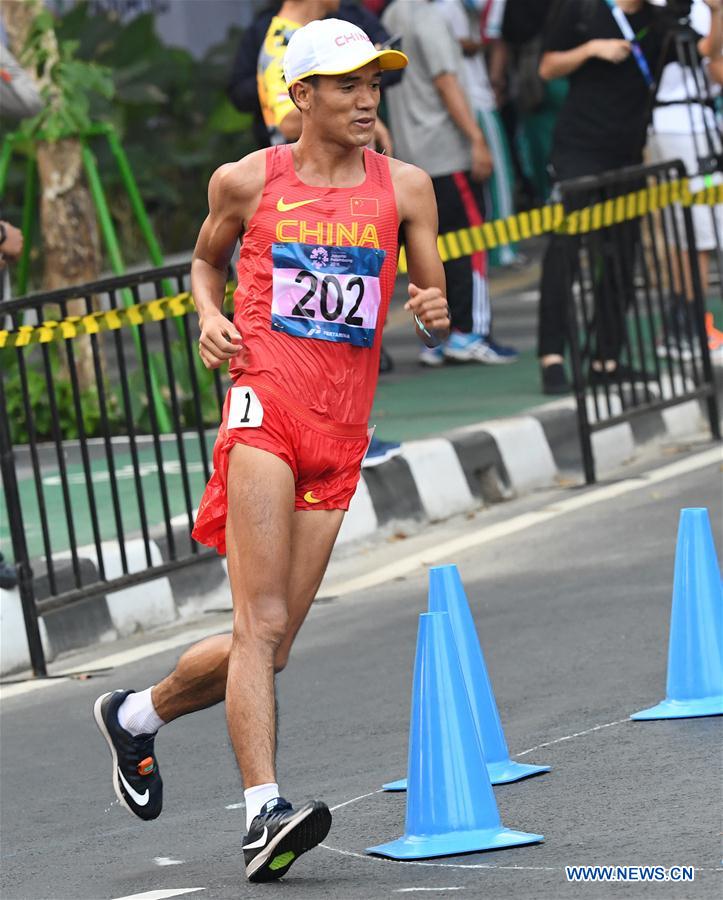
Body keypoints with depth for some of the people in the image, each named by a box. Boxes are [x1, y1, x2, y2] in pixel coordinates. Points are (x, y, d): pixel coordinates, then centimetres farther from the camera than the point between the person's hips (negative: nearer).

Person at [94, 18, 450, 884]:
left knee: (268, 644, 6)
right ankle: (265, 813, -21)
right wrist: (209, 319, 2)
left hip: (340, 434, 3)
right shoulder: (247, 182, 5)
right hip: (264, 400, -3)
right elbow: (205, 260, 22)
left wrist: (436, 315, -11)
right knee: (263, 622, -17)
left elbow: (432, 300, 12)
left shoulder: (404, 187, 9)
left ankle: (137, 716, 31)